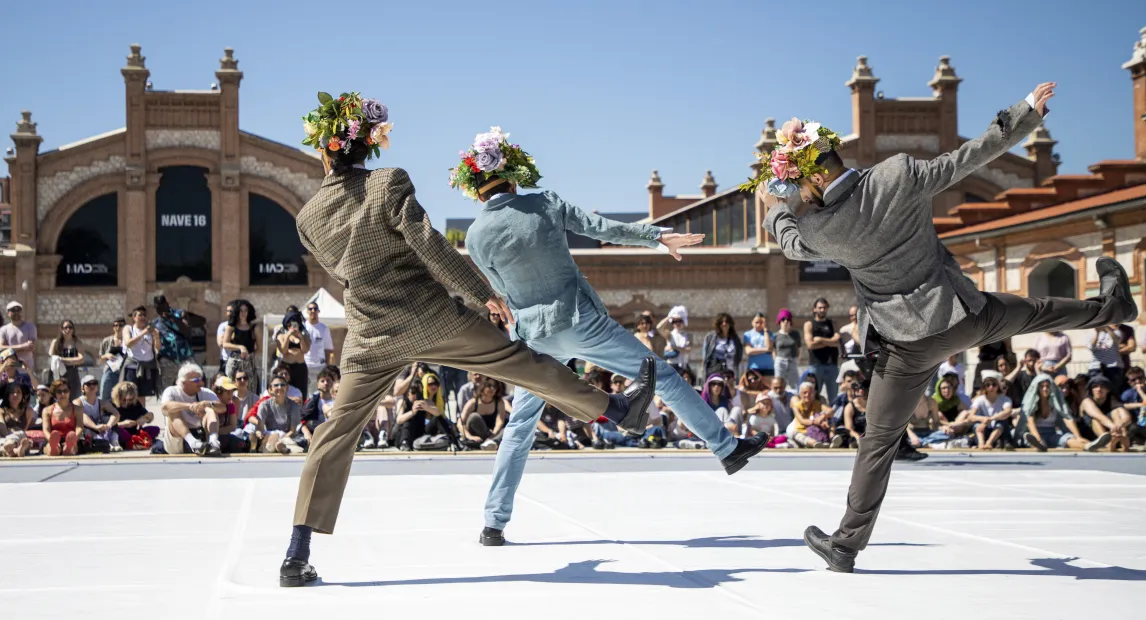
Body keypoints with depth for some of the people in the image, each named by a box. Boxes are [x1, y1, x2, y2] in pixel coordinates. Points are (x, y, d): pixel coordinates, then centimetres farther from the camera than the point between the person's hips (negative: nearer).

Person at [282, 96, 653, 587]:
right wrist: (483, 294, -5)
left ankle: (298, 556, 3)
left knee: (336, 435, 8)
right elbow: (429, 246, -13)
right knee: (520, 362, 13)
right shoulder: (389, 183, -9)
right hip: (433, 319, -2)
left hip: (371, 338, 2)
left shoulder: (308, 218, 1)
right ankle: (617, 409, 28)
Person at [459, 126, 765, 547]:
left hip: (535, 337, 2)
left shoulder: (476, 236, -4)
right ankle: (727, 448, 17)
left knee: (519, 426, 13)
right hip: (580, 320, -2)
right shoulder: (542, 203, -7)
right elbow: (602, 228, -5)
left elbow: (503, 291, 6)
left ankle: (494, 524, 10)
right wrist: (657, 236, 2)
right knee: (663, 376, 10)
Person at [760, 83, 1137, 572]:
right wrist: (1028, 111, 5)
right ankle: (1110, 303, 59)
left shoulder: (821, 227, -16)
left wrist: (775, 206, 28)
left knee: (879, 441, 7)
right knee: (1032, 312, 33)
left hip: (910, 343, -3)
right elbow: (971, 156, -7)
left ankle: (846, 546, 14)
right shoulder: (898, 174, -14)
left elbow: (792, 244, 8)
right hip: (966, 315, 3)